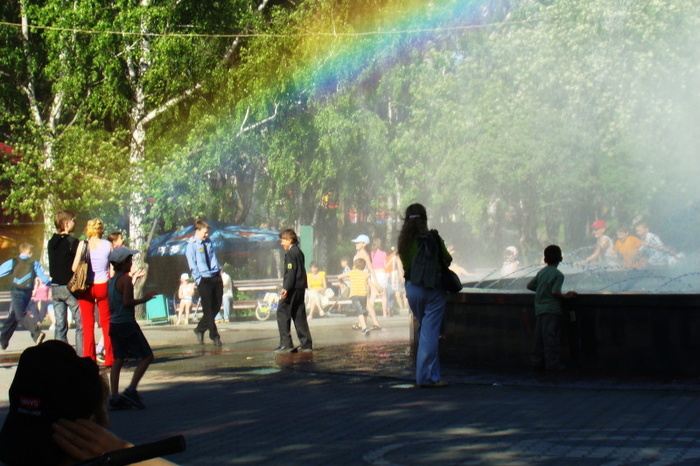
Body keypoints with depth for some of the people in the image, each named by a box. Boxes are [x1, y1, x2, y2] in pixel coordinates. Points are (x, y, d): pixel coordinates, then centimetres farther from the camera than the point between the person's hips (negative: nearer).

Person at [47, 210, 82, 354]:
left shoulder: (52, 242, 9)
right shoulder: (72, 242, -12)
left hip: (55, 287, 7)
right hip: (70, 287, -7)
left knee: (60, 325, 9)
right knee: (80, 324, -1)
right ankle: (81, 356, -6)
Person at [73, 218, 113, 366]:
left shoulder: (83, 244, -5)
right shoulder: (108, 245, -2)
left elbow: (74, 268, -6)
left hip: (86, 287, -1)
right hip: (103, 286, 1)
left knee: (87, 325, 5)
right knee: (106, 323, 10)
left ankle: (89, 359, 3)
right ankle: (109, 359, 9)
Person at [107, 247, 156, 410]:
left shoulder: (111, 281, 13)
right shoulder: (126, 279, -12)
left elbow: (110, 306, 16)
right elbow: (127, 301, -21)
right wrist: (144, 299, -11)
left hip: (114, 324, 9)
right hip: (127, 324, -9)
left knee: (118, 360, 8)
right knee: (146, 356, -4)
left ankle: (114, 397, 2)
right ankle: (131, 391, -14)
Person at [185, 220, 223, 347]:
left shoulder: (208, 242, 13)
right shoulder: (191, 246, -5)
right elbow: (193, 265, -7)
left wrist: (219, 271, 12)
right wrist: (199, 280, -12)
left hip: (216, 278, 6)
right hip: (204, 280, -6)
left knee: (216, 306, 9)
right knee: (208, 309, -2)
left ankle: (200, 329, 25)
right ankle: (215, 336, 3)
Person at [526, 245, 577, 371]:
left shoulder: (541, 272, 12)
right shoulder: (558, 275, -9)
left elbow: (530, 286, 17)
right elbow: (555, 292, -19)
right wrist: (565, 296, -7)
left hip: (539, 309, 7)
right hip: (552, 309, -7)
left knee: (539, 336, 9)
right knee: (551, 337, -7)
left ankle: (537, 361, 12)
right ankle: (553, 363, -6)